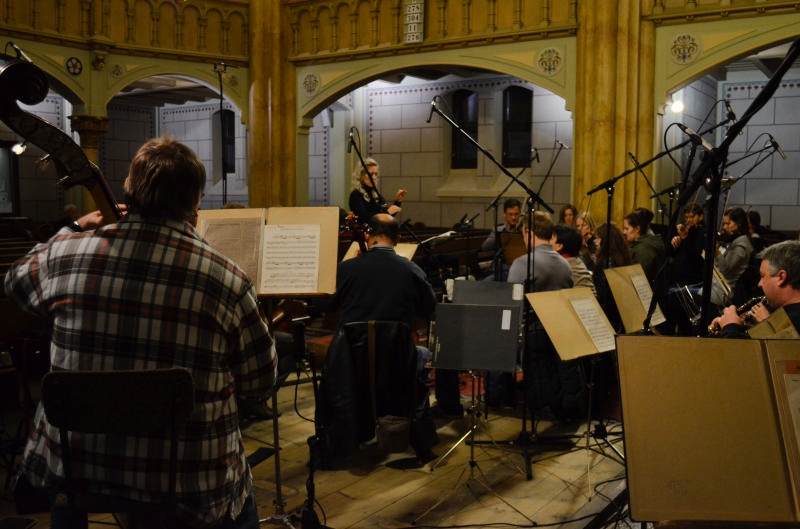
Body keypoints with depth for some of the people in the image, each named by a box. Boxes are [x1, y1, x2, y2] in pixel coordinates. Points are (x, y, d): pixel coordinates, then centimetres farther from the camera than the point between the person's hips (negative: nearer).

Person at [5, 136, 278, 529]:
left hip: (70, 467, 2)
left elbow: (17, 283, 16)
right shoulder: (227, 279, -16)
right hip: (188, 490, -2)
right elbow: (260, 381, -4)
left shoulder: (66, 251, -8)